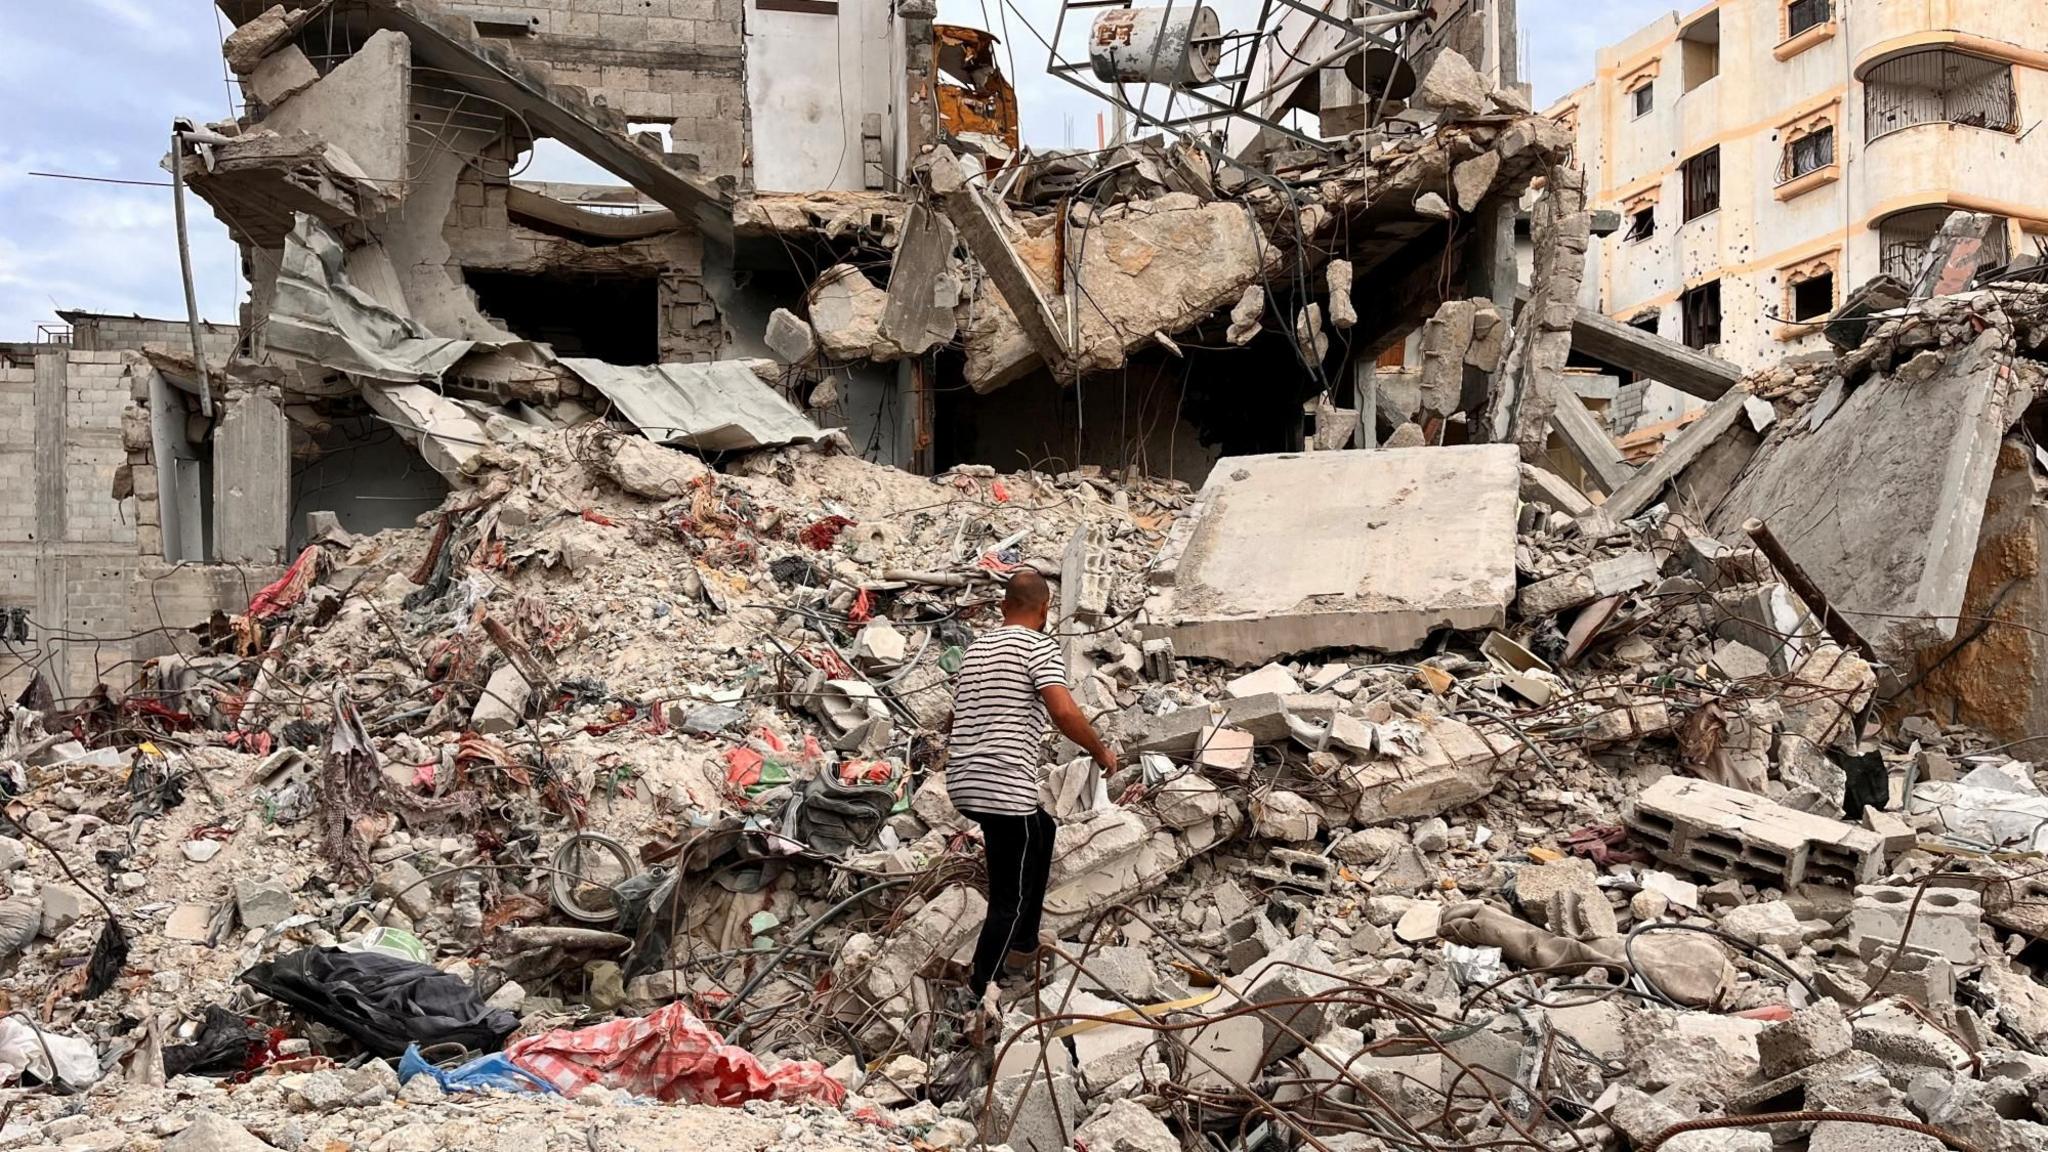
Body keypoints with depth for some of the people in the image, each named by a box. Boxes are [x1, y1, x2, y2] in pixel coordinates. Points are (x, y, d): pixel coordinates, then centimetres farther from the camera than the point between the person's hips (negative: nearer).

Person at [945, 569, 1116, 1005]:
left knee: (1042, 830, 31)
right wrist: (1101, 751, -4)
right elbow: (1064, 712, -20)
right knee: (1010, 898, 4)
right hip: (1006, 789, -8)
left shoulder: (976, 648, 17)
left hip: (963, 785, 8)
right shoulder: (1038, 646, -5)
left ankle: (1023, 945, 36)